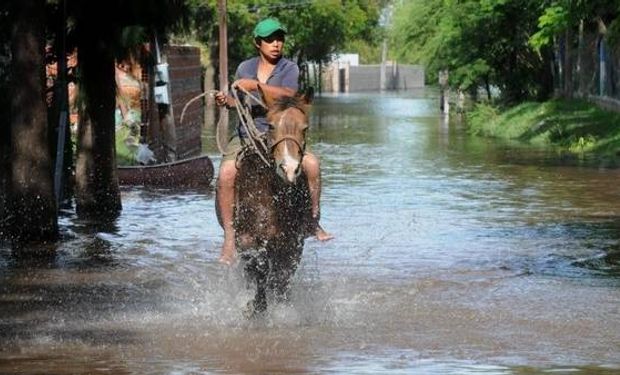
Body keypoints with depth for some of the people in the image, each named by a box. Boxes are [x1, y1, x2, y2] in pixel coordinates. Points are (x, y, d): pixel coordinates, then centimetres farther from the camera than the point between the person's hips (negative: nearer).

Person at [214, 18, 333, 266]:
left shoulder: (289, 69, 1)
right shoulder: (245, 68, 12)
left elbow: (289, 94, -19)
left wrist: (257, 86, -27)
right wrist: (226, 101, 0)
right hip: (246, 136, 1)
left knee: (311, 163, -27)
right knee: (226, 173, -28)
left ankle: (314, 222, -6)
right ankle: (229, 238, -19)